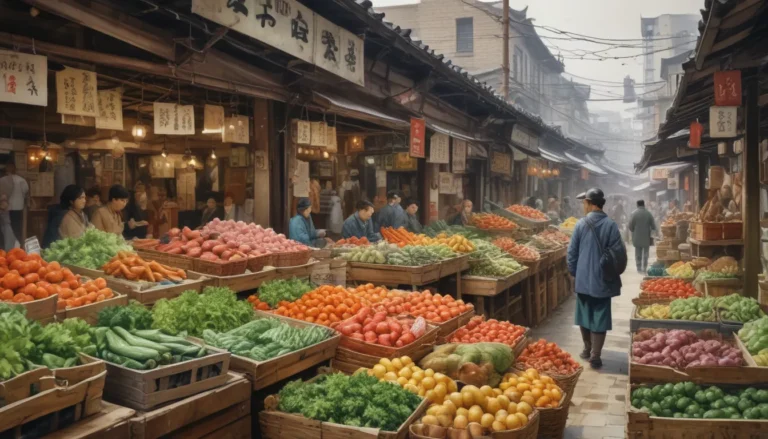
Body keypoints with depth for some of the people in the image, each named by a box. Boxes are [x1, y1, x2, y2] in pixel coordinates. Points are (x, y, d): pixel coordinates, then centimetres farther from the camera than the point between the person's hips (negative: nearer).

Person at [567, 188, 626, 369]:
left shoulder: (581, 224, -5)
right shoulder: (610, 224, -10)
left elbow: (572, 252, -1)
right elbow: (619, 252, -8)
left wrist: (574, 272, 13)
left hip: (583, 279, 2)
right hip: (602, 280, -2)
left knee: (585, 314, 17)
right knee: (599, 318, 3)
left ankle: (588, 349, 29)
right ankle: (595, 356, 0)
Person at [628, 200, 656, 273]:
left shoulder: (634, 214, -9)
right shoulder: (648, 213, -6)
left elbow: (630, 226, -8)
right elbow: (653, 226, -4)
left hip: (637, 237, -1)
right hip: (646, 237, 1)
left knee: (638, 253, 8)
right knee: (645, 253, 10)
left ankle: (639, 268, 7)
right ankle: (644, 268, 8)